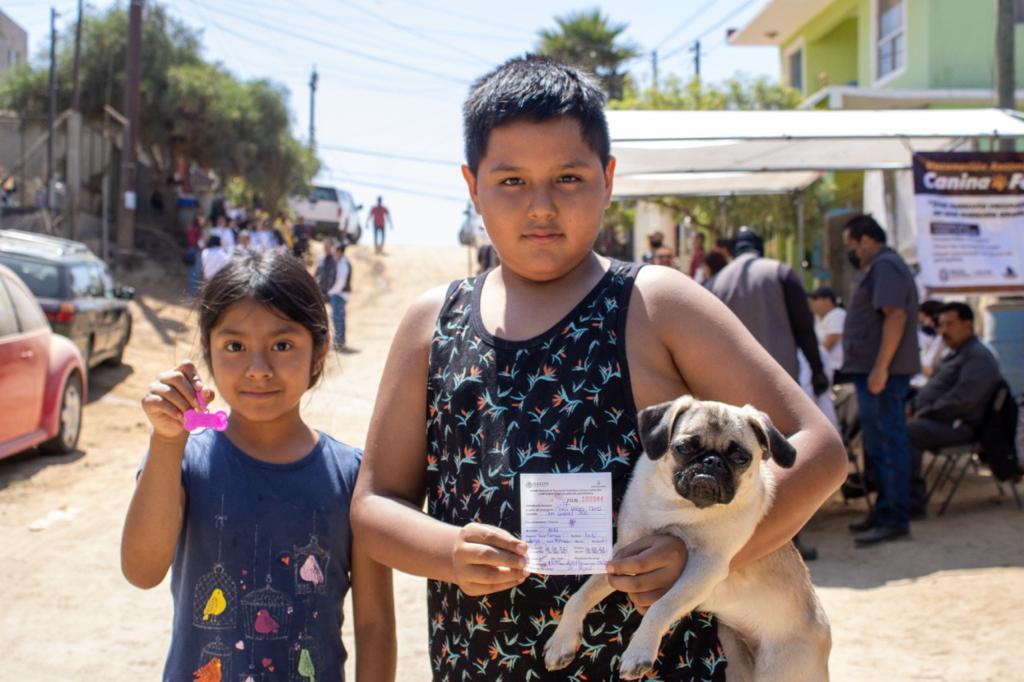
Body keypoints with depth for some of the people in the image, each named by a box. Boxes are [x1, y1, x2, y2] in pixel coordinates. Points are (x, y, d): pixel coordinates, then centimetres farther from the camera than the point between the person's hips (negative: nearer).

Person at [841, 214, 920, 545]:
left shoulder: (885, 267, -13)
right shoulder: (877, 268, 21)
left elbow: (895, 316, -23)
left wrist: (880, 368, -27)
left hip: (882, 373, -11)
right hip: (872, 371, 11)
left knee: (887, 443, -9)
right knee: (878, 443, 16)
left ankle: (895, 519, -6)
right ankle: (885, 510, 24)